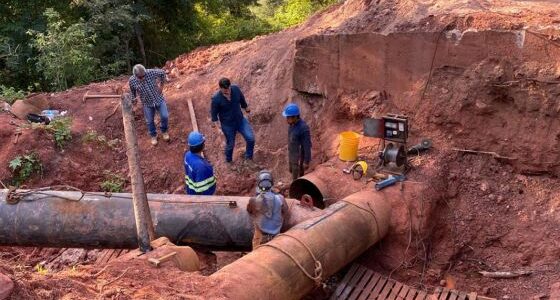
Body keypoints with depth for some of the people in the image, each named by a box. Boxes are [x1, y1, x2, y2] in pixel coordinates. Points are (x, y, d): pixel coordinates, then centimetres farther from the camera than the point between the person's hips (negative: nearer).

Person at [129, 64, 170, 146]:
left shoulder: (151, 72, -24)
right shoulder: (132, 81, -20)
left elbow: (162, 73, -5)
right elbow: (132, 91, 3)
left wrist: (161, 85, -3)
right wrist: (133, 99, 2)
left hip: (159, 99, -1)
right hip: (147, 103, 1)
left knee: (165, 116, -2)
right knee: (150, 121, 10)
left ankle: (164, 131, 28)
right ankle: (153, 136, 37)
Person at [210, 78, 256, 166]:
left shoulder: (236, 89, -15)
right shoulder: (216, 98, -24)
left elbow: (242, 98, 6)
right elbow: (214, 111, -9)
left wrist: (245, 107, 21)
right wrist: (214, 121, -20)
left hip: (240, 120, 3)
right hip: (227, 125, -3)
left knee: (251, 138, -7)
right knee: (230, 144, 13)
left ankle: (248, 158, 19)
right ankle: (229, 161, 43)